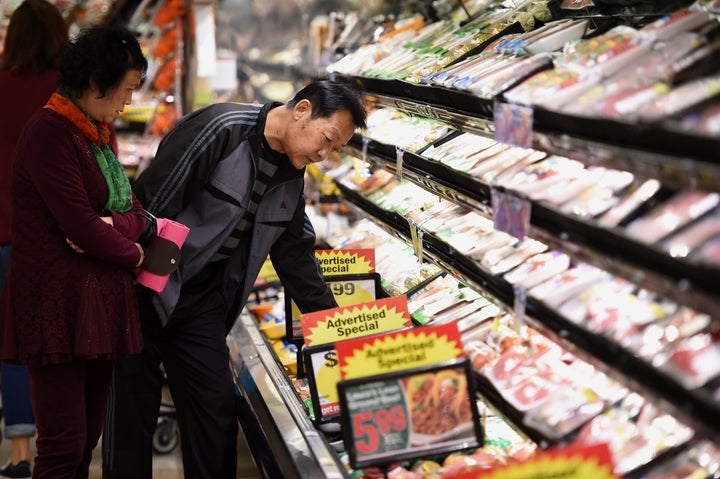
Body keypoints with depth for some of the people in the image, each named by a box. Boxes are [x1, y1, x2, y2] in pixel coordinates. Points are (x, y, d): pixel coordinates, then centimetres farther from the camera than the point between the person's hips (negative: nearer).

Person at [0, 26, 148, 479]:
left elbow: (137, 212, 11)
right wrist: (133, 255, -4)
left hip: (101, 304, 9)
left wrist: (113, 226, -12)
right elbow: (78, 223, -19)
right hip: (58, 306, -9)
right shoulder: (49, 132, -12)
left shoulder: (100, 134, 15)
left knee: (89, 438, 12)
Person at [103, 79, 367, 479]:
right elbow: (150, 203, -21)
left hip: (203, 302, 7)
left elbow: (295, 253, 13)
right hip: (145, 292, -7)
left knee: (217, 410, 4)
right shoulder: (219, 129, -20)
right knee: (132, 411, 2)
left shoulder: (291, 176, 6)